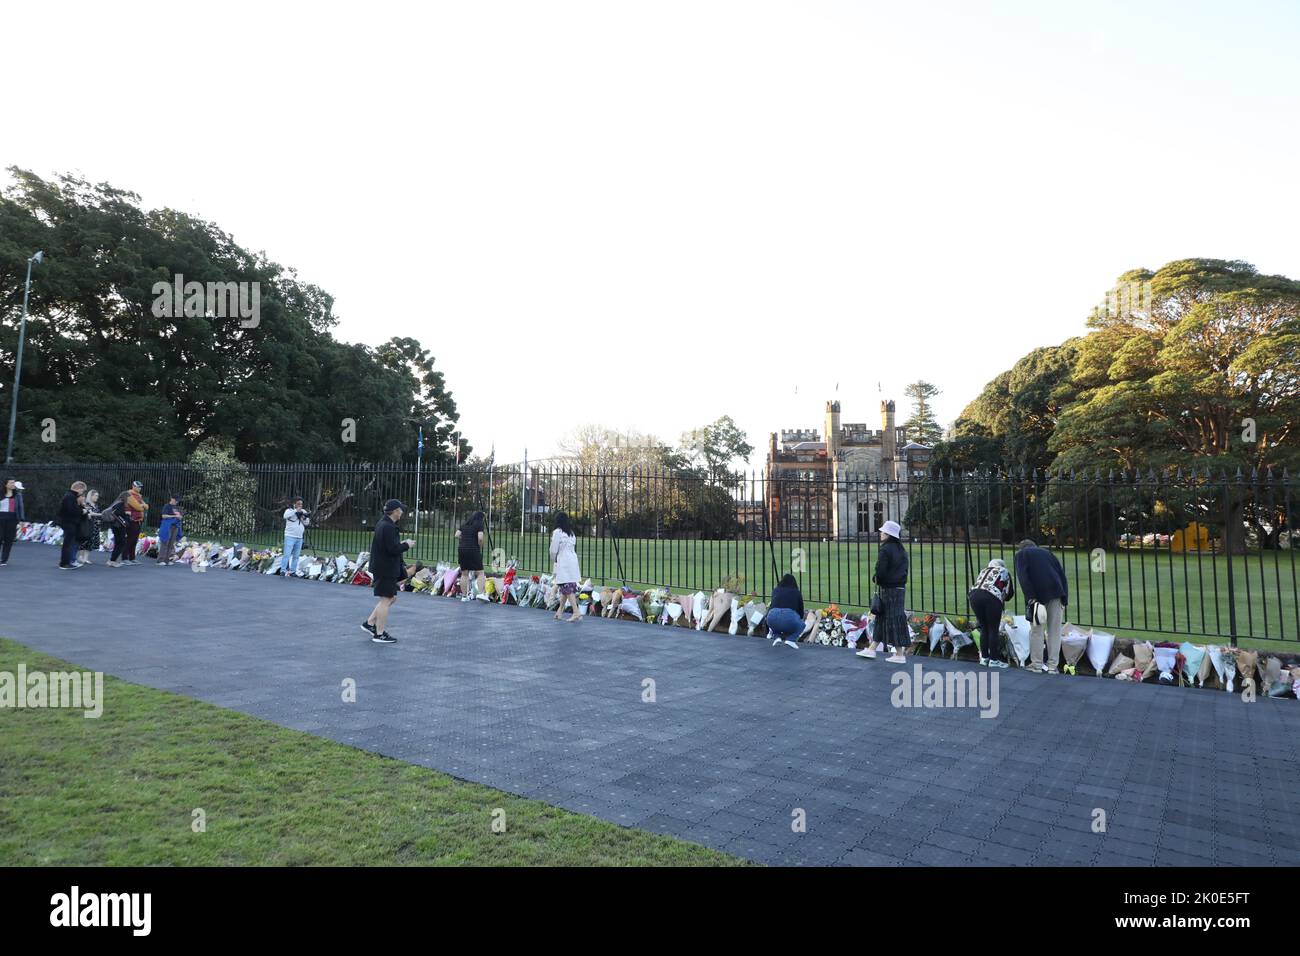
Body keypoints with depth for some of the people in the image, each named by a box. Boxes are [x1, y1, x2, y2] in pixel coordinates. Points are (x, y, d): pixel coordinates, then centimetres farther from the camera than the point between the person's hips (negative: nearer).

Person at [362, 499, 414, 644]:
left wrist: (401, 545, 9)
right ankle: (380, 634, 6)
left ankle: (370, 623, 23)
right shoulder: (388, 527, -21)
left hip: (383, 567, 11)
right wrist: (406, 545, -9)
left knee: (391, 597, 18)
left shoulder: (383, 524, 12)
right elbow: (393, 549, -24)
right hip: (386, 569, -11)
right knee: (386, 599, -2)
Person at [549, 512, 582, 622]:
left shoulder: (557, 532, -7)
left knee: (567, 588, -8)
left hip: (563, 563, -8)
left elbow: (553, 550, -6)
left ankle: (576, 612, -17)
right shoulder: (571, 533, 15)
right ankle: (560, 611, 26)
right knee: (565, 588, 16)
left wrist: (554, 559, 15)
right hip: (573, 560, 8)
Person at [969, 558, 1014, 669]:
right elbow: (1010, 593, 24)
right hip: (992, 598, -4)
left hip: (974, 595, 4)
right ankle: (994, 660, 10)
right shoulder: (1004, 572, 23)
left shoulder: (984, 571, 34)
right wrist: (1002, 598, 44)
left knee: (984, 628, 17)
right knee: (994, 630, 6)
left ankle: (984, 658, 23)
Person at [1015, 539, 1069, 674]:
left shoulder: (1021, 554, 13)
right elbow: (1062, 573, 16)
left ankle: (1037, 664, 7)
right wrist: (1064, 598, 10)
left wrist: (1030, 598, -10)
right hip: (1056, 593, 3)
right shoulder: (1046, 552, 25)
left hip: (1038, 594, -3)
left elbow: (1023, 577, -4)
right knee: (1054, 630, 7)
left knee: (1036, 630, 6)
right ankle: (1052, 666, 8)